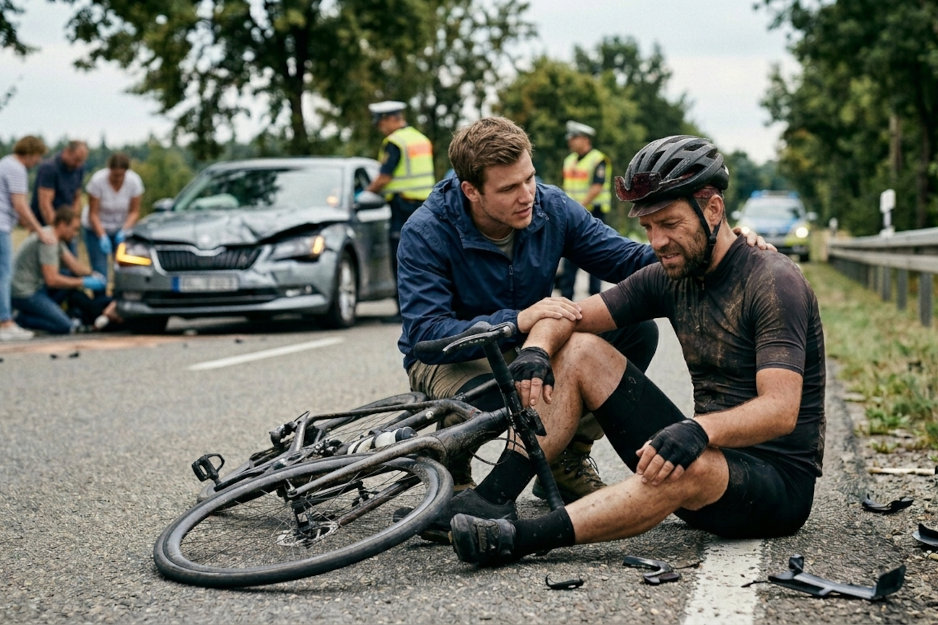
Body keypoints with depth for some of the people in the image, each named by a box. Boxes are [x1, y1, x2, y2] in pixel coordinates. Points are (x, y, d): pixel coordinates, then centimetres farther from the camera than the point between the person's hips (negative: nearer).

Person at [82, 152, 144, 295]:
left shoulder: (134, 181, -17)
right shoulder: (98, 180, -23)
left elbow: (134, 212, -9)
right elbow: (93, 214, -17)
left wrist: (124, 231, -24)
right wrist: (102, 236, -27)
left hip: (121, 229, 2)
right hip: (96, 229, -2)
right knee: (100, 272, -13)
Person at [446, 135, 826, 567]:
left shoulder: (773, 282, -16)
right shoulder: (671, 277, 5)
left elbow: (781, 410, -27)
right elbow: (567, 317, 4)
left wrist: (700, 430, -45)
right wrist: (536, 350, -19)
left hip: (780, 484, -7)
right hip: (710, 451, 7)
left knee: (687, 466, -42)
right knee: (579, 350, -2)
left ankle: (517, 540, -45)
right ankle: (492, 499, -15)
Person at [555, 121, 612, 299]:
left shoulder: (598, 160, -10)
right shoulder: (569, 160, 14)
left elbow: (597, 188, -18)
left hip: (593, 212, -7)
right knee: (570, 255, 6)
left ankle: (595, 296, 5)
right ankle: (566, 296, 9)